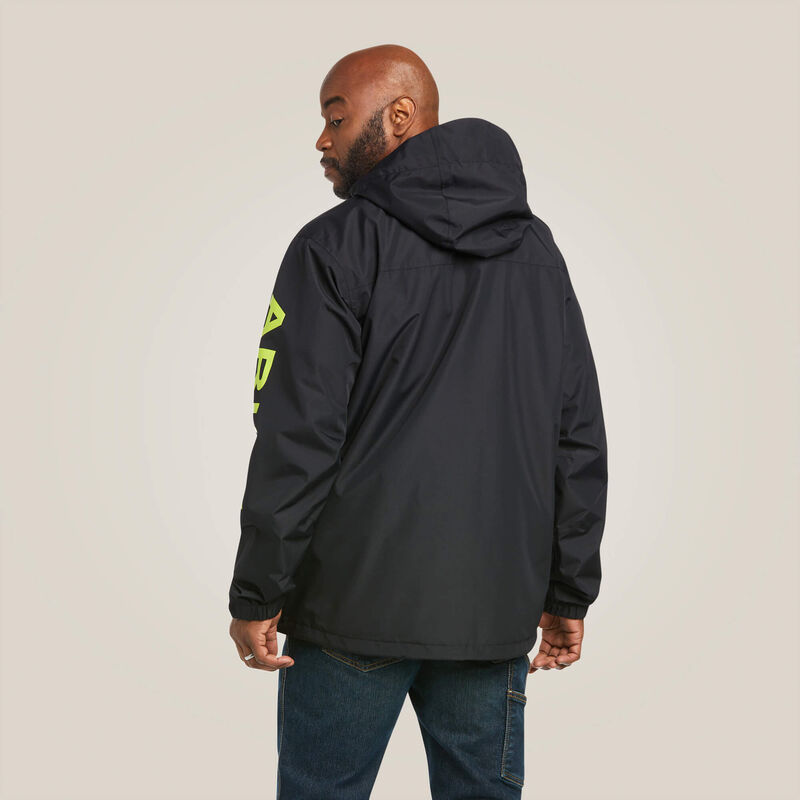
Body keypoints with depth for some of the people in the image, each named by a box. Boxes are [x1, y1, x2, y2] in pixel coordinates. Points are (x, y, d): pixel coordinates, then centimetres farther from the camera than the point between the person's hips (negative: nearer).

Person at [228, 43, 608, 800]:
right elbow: (579, 439, 10)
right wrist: (569, 594, 15)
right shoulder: (536, 250, 11)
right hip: (497, 607, 5)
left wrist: (257, 596, -4)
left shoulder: (337, 246, -6)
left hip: (356, 602, -4)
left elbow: (296, 440, -12)